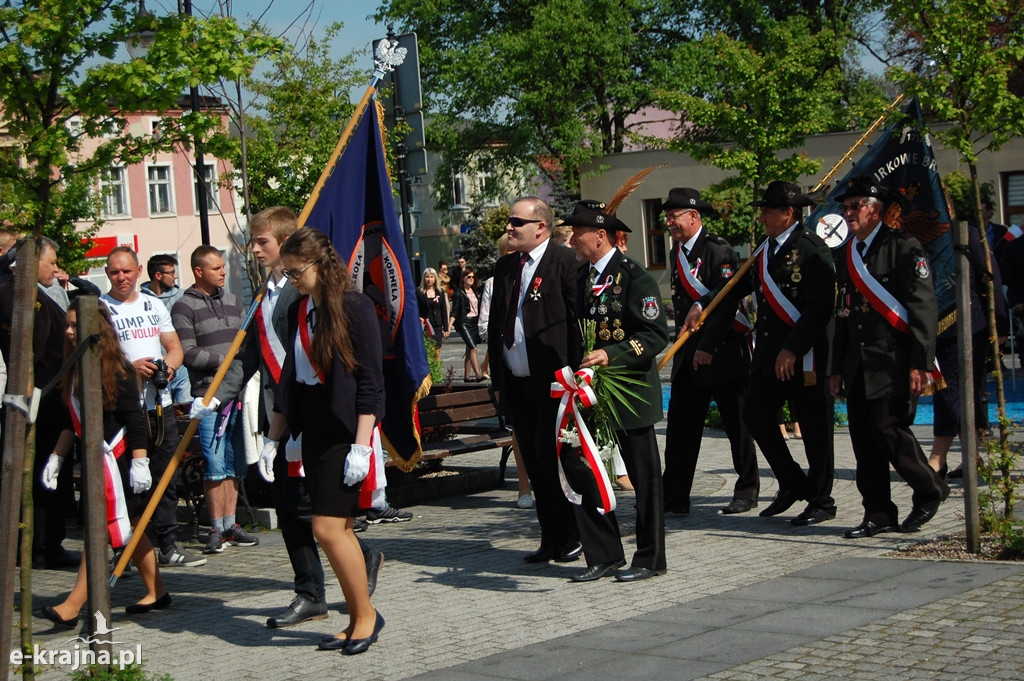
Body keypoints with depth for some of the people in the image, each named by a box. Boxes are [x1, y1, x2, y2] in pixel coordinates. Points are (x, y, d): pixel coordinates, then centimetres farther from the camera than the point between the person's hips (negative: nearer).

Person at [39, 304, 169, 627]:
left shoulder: (117, 369, -14)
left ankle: (72, 606, -9)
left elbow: (134, 418, -16)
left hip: (117, 459, -9)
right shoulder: (75, 369, 11)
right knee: (128, 528, 13)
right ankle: (156, 592, 23)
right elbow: (70, 420, 20)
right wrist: (56, 457, 19)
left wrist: (139, 460, -20)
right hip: (95, 459, 9)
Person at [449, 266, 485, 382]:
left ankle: (466, 376, 12)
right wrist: (449, 325, -17)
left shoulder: (475, 292, 15)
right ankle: (478, 375, -24)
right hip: (464, 323, -7)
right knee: (473, 348, -17)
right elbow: (454, 311, -7)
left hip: (475, 323, 7)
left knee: (469, 350, 8)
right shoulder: (459, 293, -3)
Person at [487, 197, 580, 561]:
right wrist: (497, 379, 14)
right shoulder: (504, 267, 15)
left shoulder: (565, 262, -7)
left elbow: (578, 321, -10)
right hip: (516, 383, 7)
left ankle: (572, 538, 10)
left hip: (554, 383, -7)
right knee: (534, 465, 9)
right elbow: (495, 326, 19)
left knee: (553, 460, -5)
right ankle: (551, 540, 18)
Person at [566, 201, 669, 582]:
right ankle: (604, 555, 11)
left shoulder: (634, 277, -12)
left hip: (630, 391, -7)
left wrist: (611, 355, -27)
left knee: (644, 477, 3)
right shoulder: (581, 277, 11)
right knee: (576, 467, 0)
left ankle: (650, 559, 15)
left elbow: (656, 334, -17)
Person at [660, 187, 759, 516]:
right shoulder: (678, 251, 13)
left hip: (723, 353, -7)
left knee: (737, 424, 4)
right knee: (680, 425, 2)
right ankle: (674, 496, 4)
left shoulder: (718, 250, -13)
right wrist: (683, 337, 13)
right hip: (688, 353, 7)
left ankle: (747, 491, 16)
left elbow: (727, 302, -19)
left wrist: (708, 347, -20)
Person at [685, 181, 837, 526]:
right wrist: (702, 304, 5)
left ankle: (821, 501, 15)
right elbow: (740, 287, 19)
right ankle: (792, 483, 21)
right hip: (769, 352, 8)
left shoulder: (811, 248, -12)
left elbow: (821, 306, -19)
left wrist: (793, 350, -21)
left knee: (815, 429, 2)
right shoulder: (766, 249, 14)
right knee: (755, 414, 7)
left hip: (805, 355, -8)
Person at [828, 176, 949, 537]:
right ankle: (879, 514, 11)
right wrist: (837, 368, 15)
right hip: (859, 367, 7)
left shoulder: (903, 246, -6)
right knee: (864, 439, 4)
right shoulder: (848, 255, 16)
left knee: (889, 429, -12)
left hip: (893, 362, -7)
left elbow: (924, 307, -12)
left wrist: (920, 363, -18)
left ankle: (930, 491, 11)